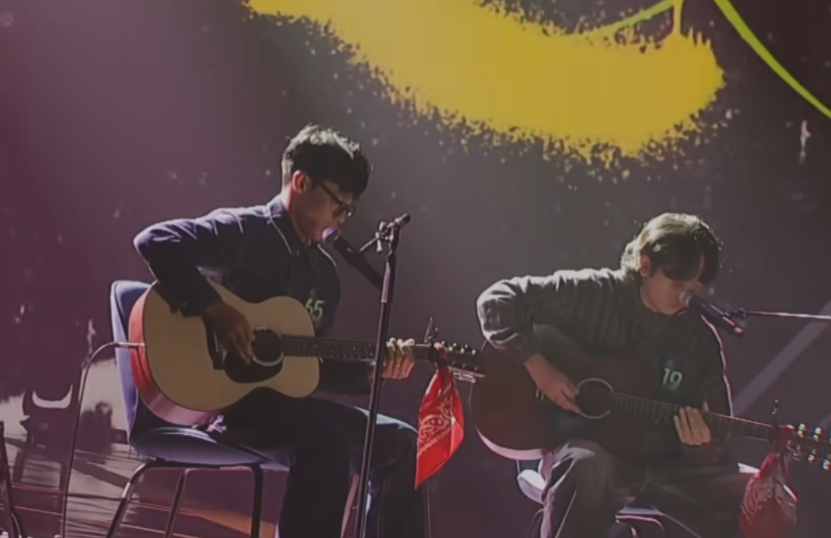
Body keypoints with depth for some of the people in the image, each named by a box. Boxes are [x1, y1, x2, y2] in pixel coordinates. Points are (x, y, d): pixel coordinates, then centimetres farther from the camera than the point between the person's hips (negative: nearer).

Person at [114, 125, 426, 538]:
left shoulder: (325, 275, 15)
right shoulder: (244, 231, -7)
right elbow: (154, 240, -21)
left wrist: (374, 369, 2)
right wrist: (215, 310, -28)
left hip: (282, 396, 9)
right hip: (216, 397, -8)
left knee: (400, 443, 4)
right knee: (327, 440, -33)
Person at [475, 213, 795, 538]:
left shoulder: (701, 341, 4)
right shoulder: (591, 294, -6)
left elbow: (718, 438, 7)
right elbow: (497, 300, -8)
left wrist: (699, 442, -18)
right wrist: (538, 367, -17)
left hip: (663, 461, 4)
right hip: (581, 448, -3)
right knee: (587, 466, -42)